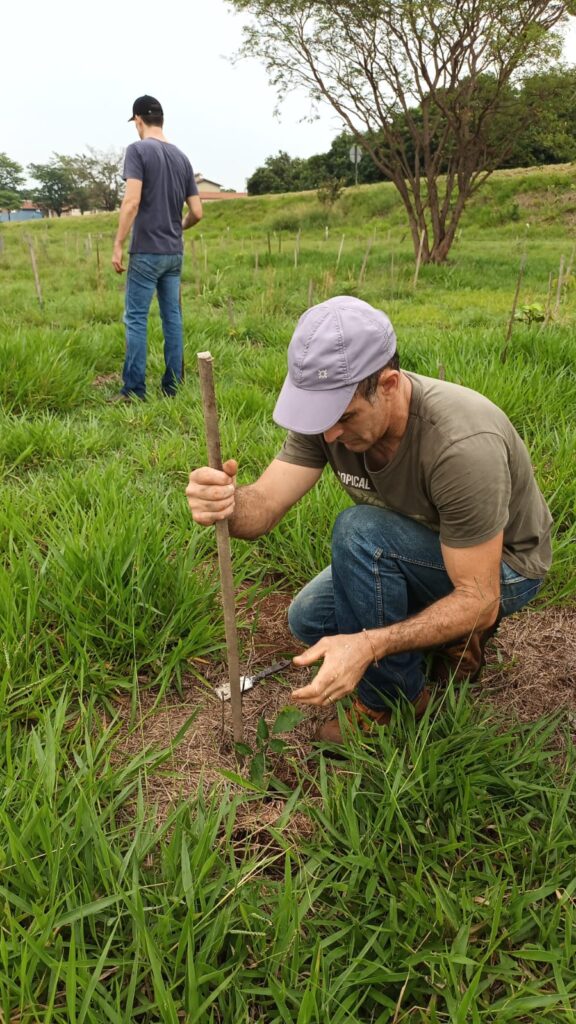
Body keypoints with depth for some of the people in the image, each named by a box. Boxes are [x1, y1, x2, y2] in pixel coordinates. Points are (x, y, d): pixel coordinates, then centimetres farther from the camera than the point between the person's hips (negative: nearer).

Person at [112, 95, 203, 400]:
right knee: (172, 317, 8)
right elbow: (197, 212, 10)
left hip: (146, 252, -6)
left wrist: (118, 245, -12)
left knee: (136, 319, -3)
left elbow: (132, 201, -17)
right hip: (174, 253, 6)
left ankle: (134, 390, -2)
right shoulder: (181, 157, 11)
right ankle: (173, 386, 12)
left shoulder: (138, 150, -6)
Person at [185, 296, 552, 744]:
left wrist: (368, 645, -47)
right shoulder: (329, 410, -19)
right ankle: (453, 637, 13)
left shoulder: (462, 445, -38)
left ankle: (394, 699, -10)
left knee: (359, 531, -31)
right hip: (422, 553, 7)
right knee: (308, 620, -2)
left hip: (503, 566, -6)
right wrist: (224, 502, -50)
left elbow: (480, 600, -33)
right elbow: (263, 506, -25)